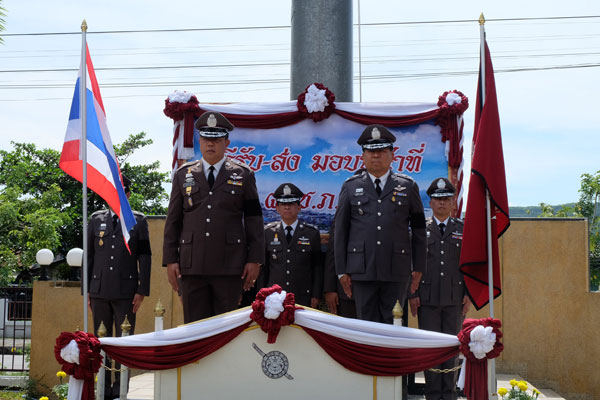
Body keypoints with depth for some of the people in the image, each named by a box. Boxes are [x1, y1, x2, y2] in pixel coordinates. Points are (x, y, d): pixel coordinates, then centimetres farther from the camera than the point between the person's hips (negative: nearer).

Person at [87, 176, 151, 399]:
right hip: (100, 291, 2)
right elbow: (89, 256, 13)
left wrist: (142, 291, -3)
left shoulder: (138, 221, 6)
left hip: (126, 292, -2)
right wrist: (87, 290, 8)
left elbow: (145, 258, 4)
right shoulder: (96, 219, 12)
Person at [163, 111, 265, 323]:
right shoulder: (183, 175, 11)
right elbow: (173, 220, 11)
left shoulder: (243, 175, 6)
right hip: (192, 266, 2)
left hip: (229, 266, -1)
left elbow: (254, 219, 4)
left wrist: (255, 260, -2)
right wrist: (170, 259, 3)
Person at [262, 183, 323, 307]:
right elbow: (263, 266, 9)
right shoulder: (268, 232, 7)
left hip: (302, 298, 0)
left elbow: (317, 267, 5)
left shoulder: (312, 233, 5)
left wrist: (316, 296, 0)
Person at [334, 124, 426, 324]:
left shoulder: (408, 187, 8)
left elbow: (419, 230, 10)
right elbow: (340, 231, 7)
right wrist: (342, 270, 3)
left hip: (397, 271, 0)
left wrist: (418, 268, 6)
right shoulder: (350, 187, 8)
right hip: (362, 271, 0)